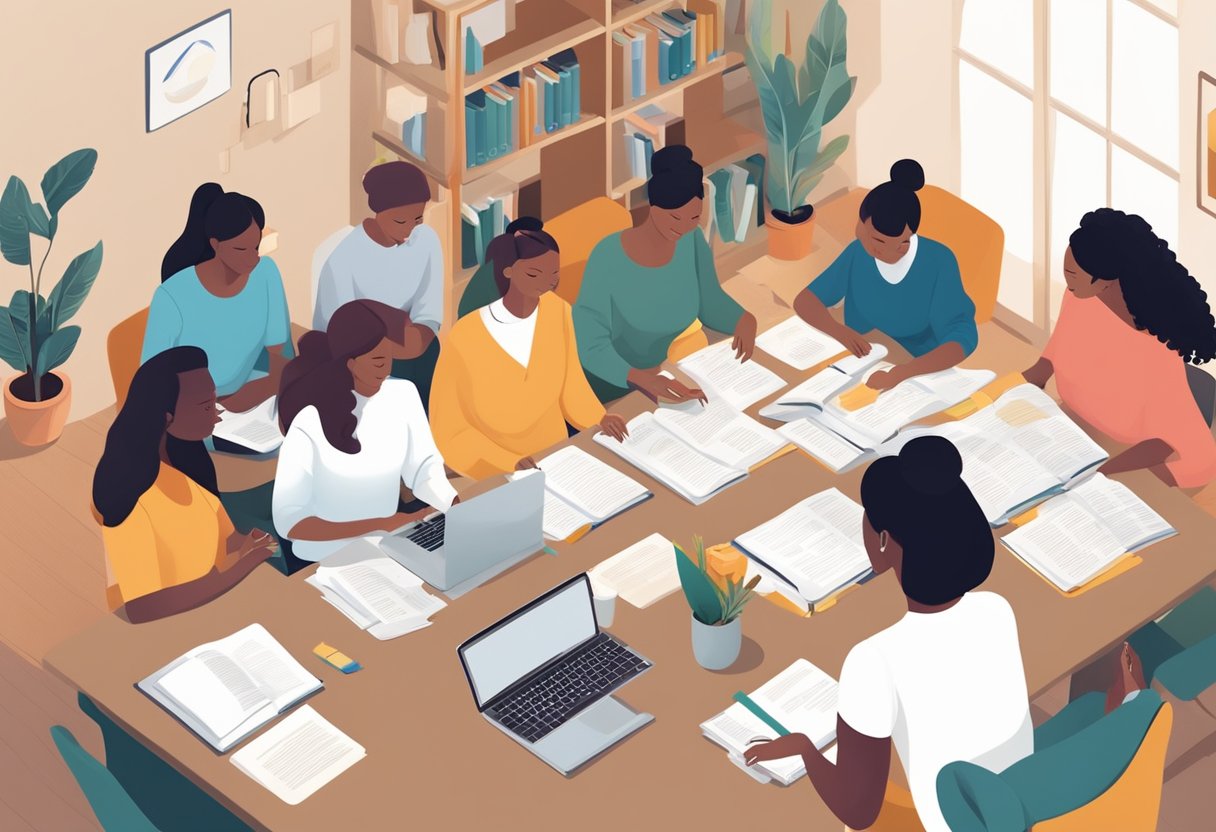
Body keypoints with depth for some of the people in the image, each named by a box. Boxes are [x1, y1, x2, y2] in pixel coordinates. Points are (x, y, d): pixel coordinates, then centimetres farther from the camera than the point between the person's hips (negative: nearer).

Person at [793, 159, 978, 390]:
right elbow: (804, 301, -4)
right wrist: (839, 331, -25)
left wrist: (899, 374, -41)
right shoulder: (858, 253, -9)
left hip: (921, 377, -3)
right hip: (861, 372, 3)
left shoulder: (938, 263, -19)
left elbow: (962, 340, -27)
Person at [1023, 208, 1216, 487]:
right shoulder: (1079, 297, -17)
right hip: (1077, 430, 7)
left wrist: (1098, 470, -42)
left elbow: (1171, 441, -32)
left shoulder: (1157, 349, -37)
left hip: (1142, 460, -7)